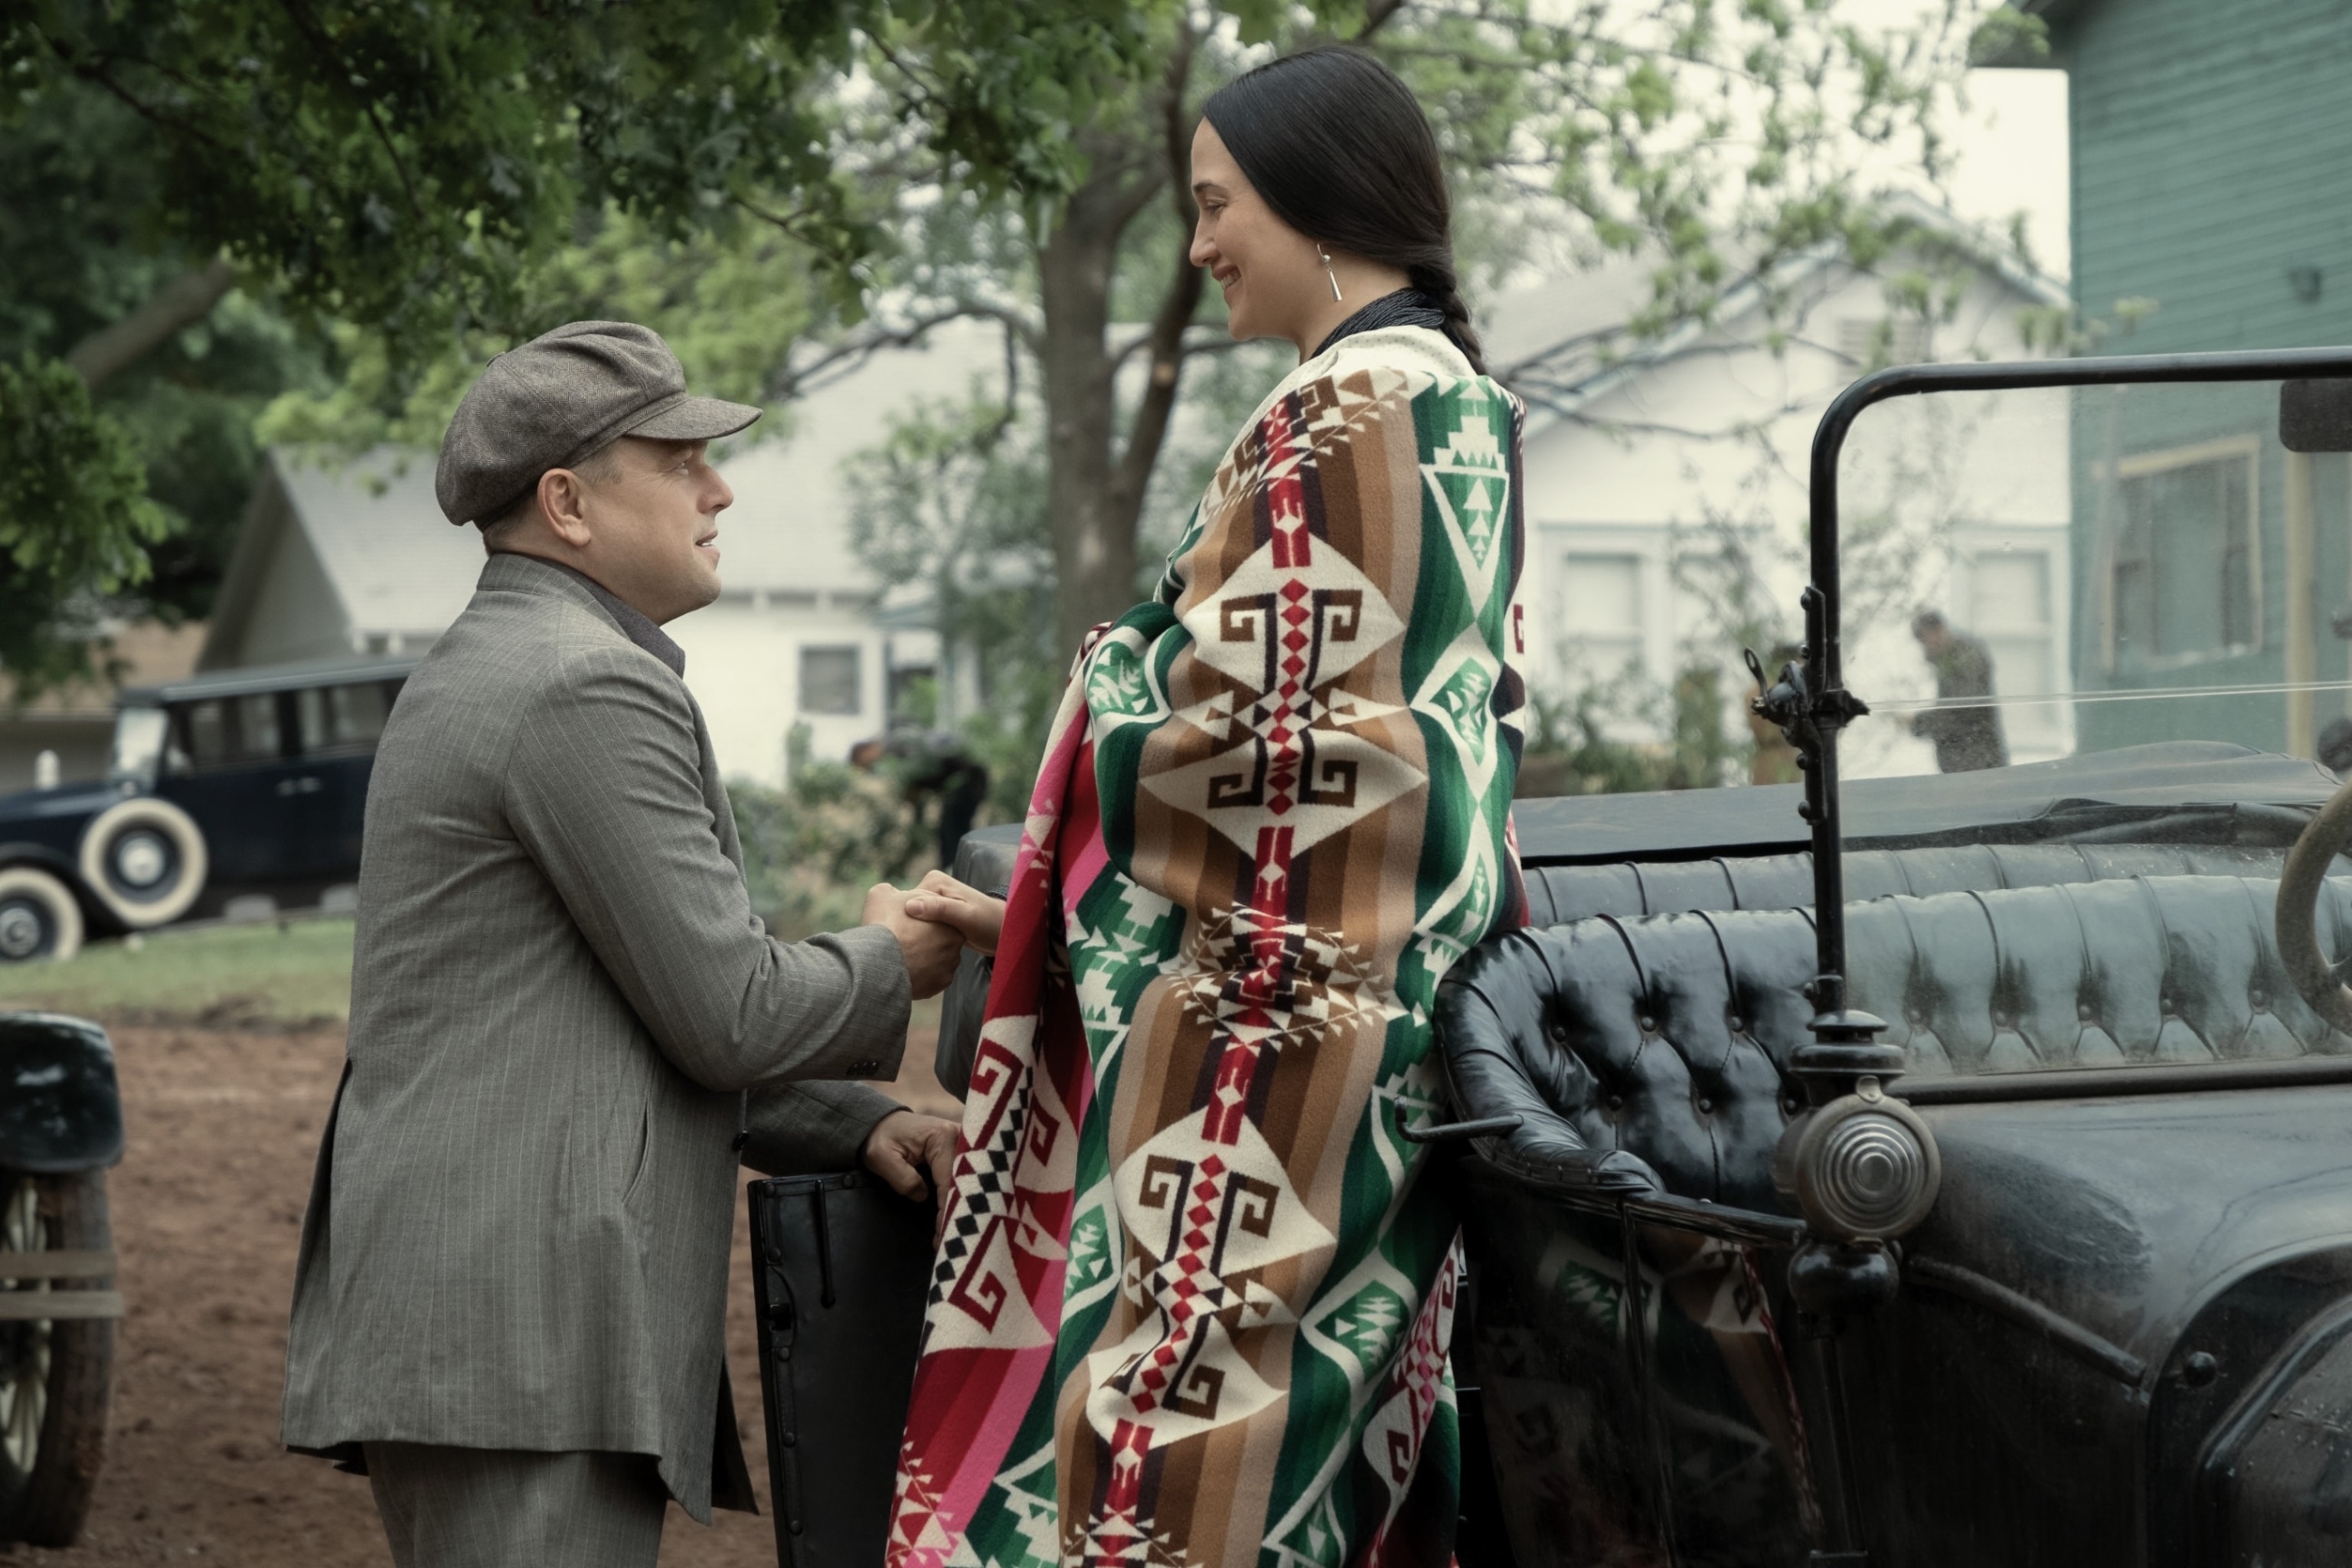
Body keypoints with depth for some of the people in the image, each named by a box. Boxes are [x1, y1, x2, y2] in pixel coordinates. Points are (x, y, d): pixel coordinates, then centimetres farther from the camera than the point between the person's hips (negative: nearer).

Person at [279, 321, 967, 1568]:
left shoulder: (479, 677, 23)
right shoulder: (586, 685, -10)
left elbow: (662, 1029, 24)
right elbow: (728, 1012, -13)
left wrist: (858, 1123, 13)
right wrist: (890, 965, 7)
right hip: (522, 1328, -11)